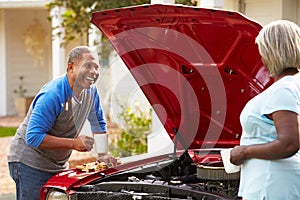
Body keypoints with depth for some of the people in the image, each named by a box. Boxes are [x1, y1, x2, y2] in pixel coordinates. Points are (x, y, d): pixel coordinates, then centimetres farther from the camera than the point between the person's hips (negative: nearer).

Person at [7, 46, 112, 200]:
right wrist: (74, 143, -30)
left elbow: (99, 124, 17)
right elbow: (33, 137, -29)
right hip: (29, 164, -8)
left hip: (59, 166, 8)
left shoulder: (91, 92, 1)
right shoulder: (52, 95, -26)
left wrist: (102, 155, 3)